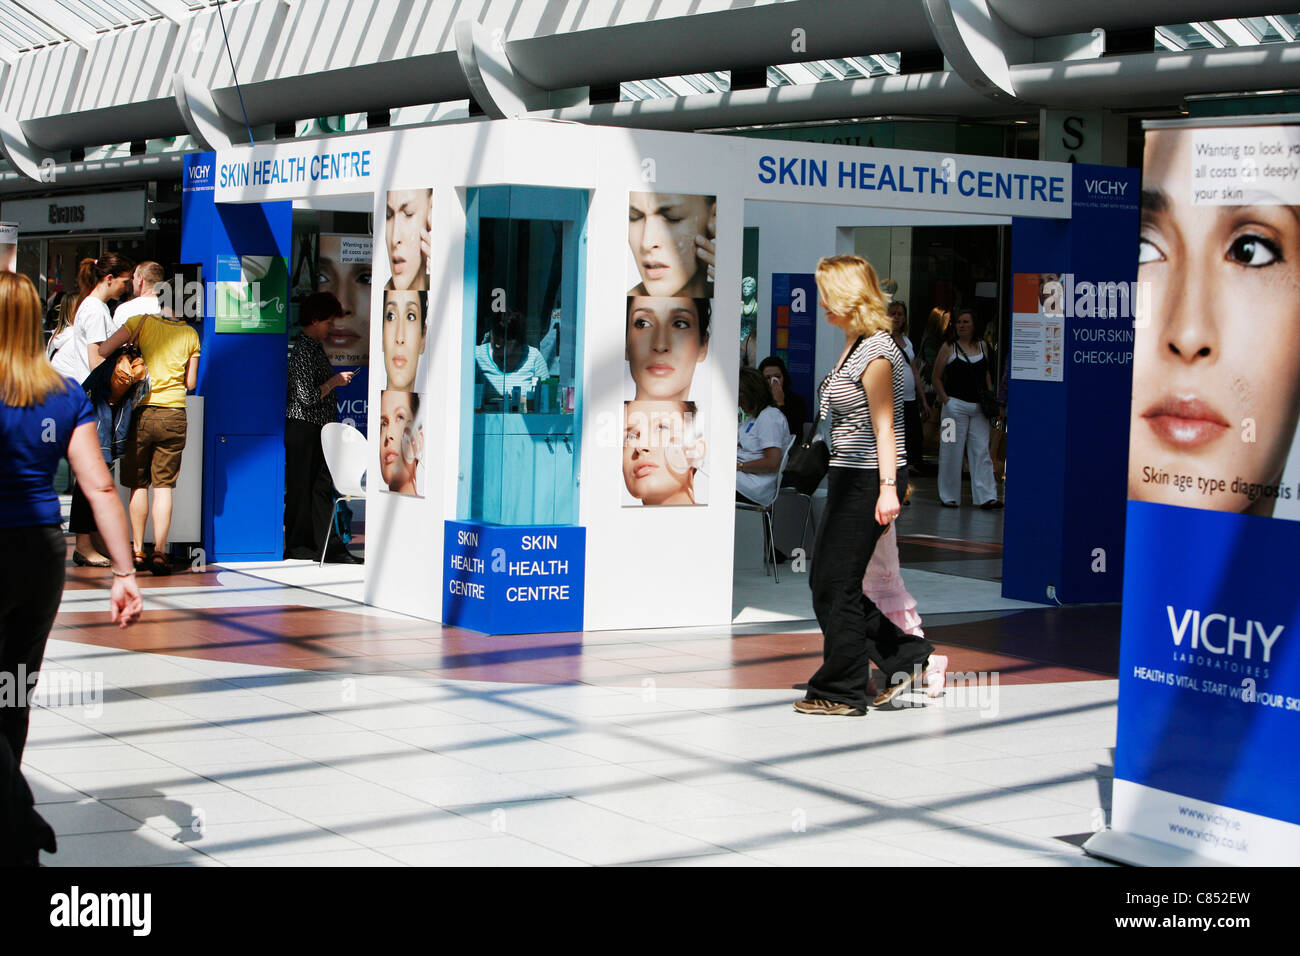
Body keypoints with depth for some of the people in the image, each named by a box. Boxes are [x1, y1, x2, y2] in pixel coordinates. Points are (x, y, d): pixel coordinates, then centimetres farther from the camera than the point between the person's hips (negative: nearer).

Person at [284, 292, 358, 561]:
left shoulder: (315, 347, 15)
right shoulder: (302, 351, -15)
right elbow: (307, 396, -21)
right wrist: (334, 382, -11)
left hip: (320, 428, 9)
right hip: (302, 429, -9)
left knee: (322, 486, 7)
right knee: (302, 487, -1)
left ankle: (327, 545, 8)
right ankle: (297, 546, 6)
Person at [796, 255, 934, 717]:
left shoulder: (876, 350, -15)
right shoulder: (853, 345, 14)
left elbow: (884, 425, -17)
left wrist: (887, 488, -21)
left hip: (867, 478, -10)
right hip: (848, 476, 10)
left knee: (836, 584, -3)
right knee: (825, 580, 12)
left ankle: (841, 692, 7)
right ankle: (906, 657, 19)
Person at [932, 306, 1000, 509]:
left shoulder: (981, 346, 11)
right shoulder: (949, 347, 0)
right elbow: (936, 377, 3)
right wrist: (944, 399, -7)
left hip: (979, 408, 3)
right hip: (956, 405, -3)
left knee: (981, 451, -1)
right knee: (952, 450, 1)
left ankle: (986, 496, -5)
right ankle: (949, 496, 10)